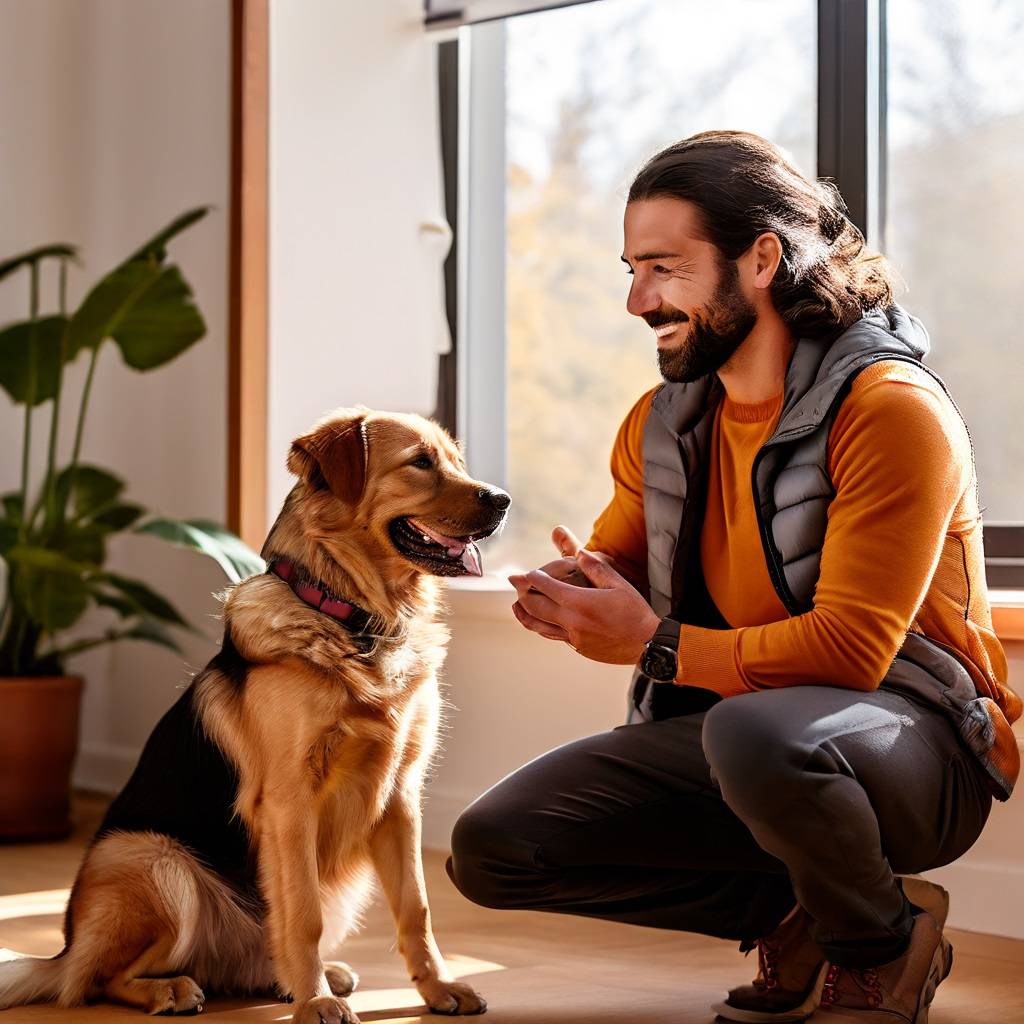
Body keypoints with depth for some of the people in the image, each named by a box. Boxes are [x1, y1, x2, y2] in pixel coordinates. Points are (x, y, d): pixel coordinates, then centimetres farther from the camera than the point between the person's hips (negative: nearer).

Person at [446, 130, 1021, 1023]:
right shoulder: (662, 421, 6)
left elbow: (850, 649, -24)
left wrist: (656, 643, -19)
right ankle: (787, 913, 5)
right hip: (721, 724, 7)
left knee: (753, 732, -42)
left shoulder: (890, 410, -18)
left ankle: (883, 939, -9)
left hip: (912, 737, -7)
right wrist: (573, 591, -8)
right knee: (491, 849, -5)